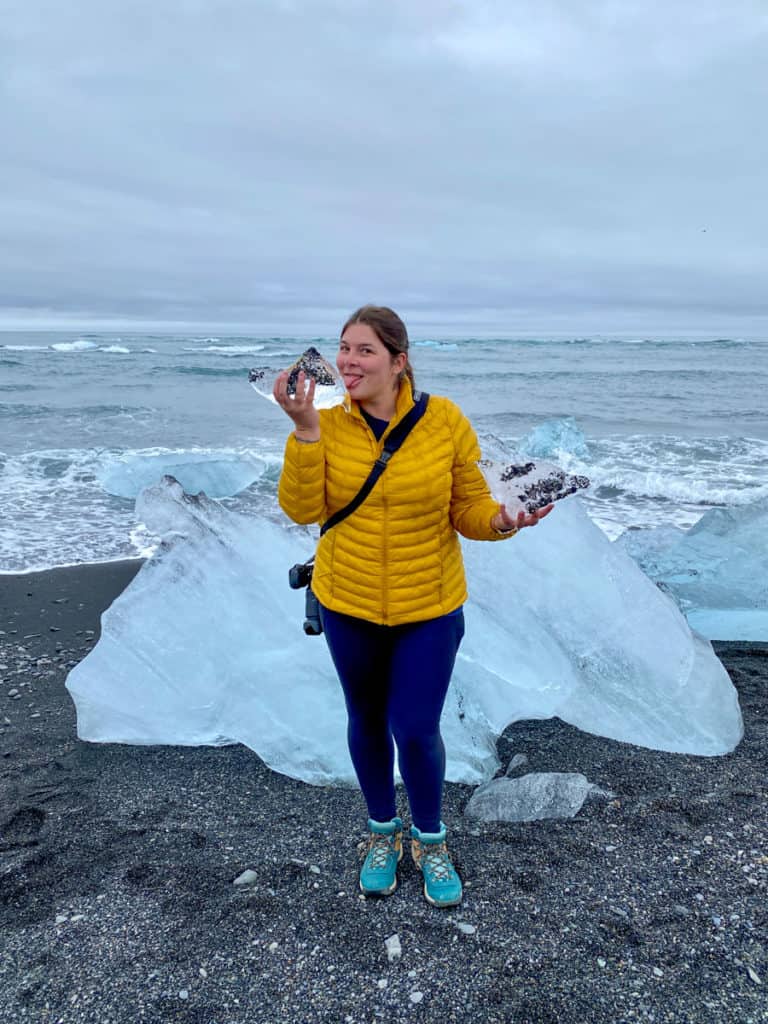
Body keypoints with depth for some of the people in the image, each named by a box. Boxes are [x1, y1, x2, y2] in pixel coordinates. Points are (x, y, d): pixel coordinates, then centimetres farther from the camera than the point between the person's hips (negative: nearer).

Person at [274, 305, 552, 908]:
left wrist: (502, 520, -26)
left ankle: (431, 840, 34)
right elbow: (302, 509, -17)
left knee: (417, 731, 3)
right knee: (367, 722, 18)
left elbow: (469, 511, -6)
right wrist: (305, 431, -26)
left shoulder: (444, 420, -11)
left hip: (429, 609, -2)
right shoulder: (328, 425, -8)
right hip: (348, 606, 2)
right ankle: (383, 832, 44)